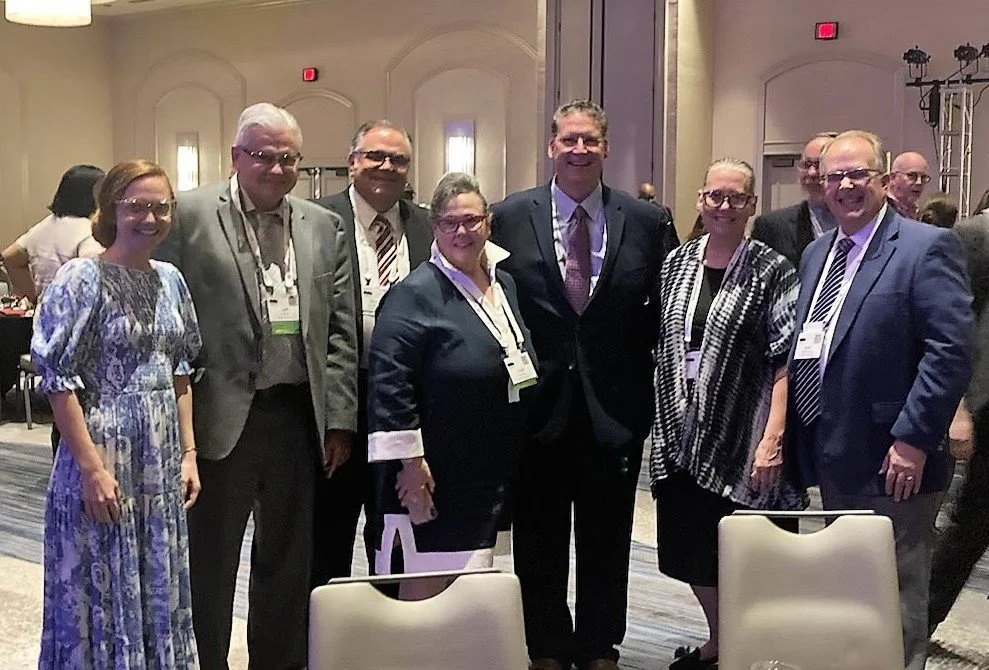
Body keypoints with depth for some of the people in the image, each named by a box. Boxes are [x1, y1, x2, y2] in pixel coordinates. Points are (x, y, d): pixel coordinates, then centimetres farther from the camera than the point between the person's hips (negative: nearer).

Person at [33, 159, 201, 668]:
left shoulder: (170, 279, 8)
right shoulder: (83, 278, -11)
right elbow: (59, 380, -13)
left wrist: (188, 454, 8)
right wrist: (92, 468, -17)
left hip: (162, 464, 6)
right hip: (104, 458, -6)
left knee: (158, 592, 15)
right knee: (103, 595, 6)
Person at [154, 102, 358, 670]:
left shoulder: (325, 227, 9)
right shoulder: (189, 214, -3)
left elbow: (341, 331, 8)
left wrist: (339, 420, 3)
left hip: (299, 417, 4)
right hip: (221, 417, -4)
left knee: (288, 562, 16)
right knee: (209, 564, 9)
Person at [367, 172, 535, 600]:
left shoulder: (504, 285, 12)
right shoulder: (414, 294, -12)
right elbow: (390, 382, -18)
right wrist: (410, 461, -20)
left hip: (490, 479, 7)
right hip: (433, 480, -7)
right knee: (429, 593, -2)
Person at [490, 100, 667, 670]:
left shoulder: (647, 221, 2)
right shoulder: (509, 217, 0)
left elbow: (661, 313, 5)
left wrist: (646, 390, -1)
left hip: (615, 407, 1)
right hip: (538, 403, 0)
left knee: (607, 542, 13)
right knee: (539, 542, 12)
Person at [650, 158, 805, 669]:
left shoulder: (772, 273, -7)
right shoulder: (676, 264, 8)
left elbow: (786, 363, -12)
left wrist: (772, 439, -21)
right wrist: (662, 422, 9)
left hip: (740, 438, -5)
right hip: (681, 434, 5)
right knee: (692, 550, 15)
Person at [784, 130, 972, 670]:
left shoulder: (926, 247, -10)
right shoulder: (815, 253, 13)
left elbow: (951, 352, -18)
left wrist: (913, 439, -21)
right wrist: (792, 435, 11)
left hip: (890, 461, -7)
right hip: (830, 458, 7)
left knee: (896, 599, 6)